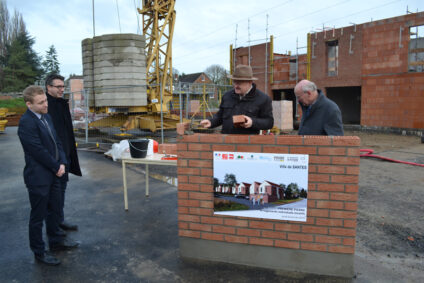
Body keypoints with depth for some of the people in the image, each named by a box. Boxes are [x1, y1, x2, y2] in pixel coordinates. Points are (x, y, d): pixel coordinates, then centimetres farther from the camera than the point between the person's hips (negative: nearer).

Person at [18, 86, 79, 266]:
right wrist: (57, 167, -11)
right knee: (38, 216, 7)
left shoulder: (46, 117, 7)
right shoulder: (27, 123, -20)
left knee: (54, 210, 21)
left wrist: (62, 163, -3)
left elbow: (56, 142, 10)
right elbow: (39, 151, -22)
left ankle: (55, 241, 39)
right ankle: (39, 252, 23)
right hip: (38, 177, -8)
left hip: (53, 174, 8)